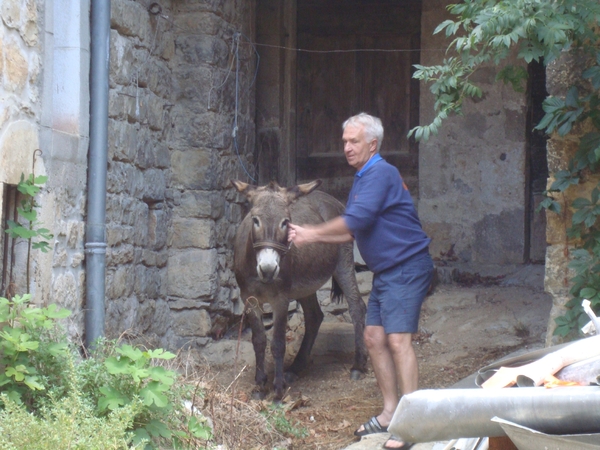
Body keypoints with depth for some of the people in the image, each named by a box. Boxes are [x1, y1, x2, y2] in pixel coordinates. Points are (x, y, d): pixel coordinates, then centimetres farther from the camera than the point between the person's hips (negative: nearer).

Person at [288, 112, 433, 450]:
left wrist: (313, 233, -10)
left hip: (407, 267, -11)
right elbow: (353, 233, 21)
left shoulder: (381, 174, -16)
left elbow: (355, 221, -22)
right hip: (386, 271, 11)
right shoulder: (363, 178, 17)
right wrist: (309, 234, 11)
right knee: (375, 339, 11)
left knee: (398, 340, -16)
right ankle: (390, 414, 19)